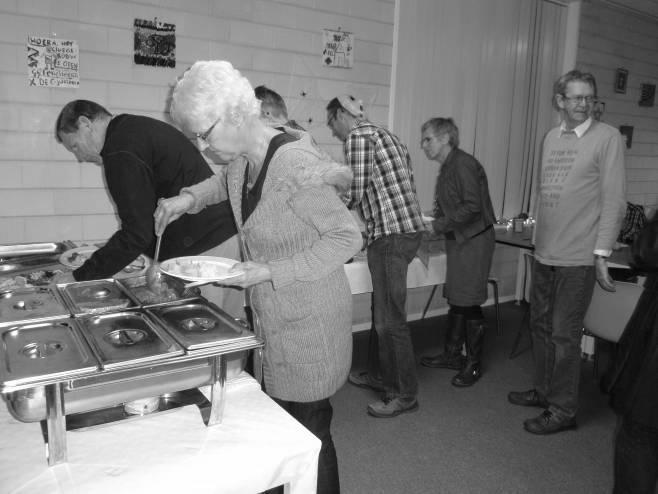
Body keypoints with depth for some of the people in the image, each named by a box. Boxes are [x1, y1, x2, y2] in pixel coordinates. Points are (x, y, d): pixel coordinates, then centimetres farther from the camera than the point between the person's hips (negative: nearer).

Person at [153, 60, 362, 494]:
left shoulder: (295, 168, -24)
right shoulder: (243, 161, 2)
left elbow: (348, 237, -21)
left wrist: (271, 272, -23)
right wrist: (191, 197, 7)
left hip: (309, 320, -8)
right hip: (274, 319, 8)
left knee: (309, 431, 6)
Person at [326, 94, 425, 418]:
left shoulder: (357, 136, -8)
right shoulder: (383, 134, 20)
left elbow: (354, 194, -13)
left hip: (391, 236, -10)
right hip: (408, 229, 10)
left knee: (390, 318, -2)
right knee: (382, 309, 19)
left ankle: (405, 394, 9)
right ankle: (379, 374, 32)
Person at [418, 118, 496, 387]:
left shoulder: (463, 164, -16)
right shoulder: (447, 168, 13)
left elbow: (473, 206, -22)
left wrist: (439, 225, -16)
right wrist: (431, 223, 4)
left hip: (474, 239, -9)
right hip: (458, 240, 9)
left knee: (468, 302, -2)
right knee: (455, 300, 14)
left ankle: (474, 364, 12)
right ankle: (452, 354, 26)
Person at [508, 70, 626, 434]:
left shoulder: (607, 138, -7)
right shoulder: (551, 137, 12)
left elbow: (614, 201, -11)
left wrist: (602, 254, -15)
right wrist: (539, 237, 13)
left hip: (577, 257, -6)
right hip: (544, 253, 7)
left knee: (565, 334, 0)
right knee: (540, 325, 16)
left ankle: (563, 409, 15)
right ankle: (544, 391, 33)